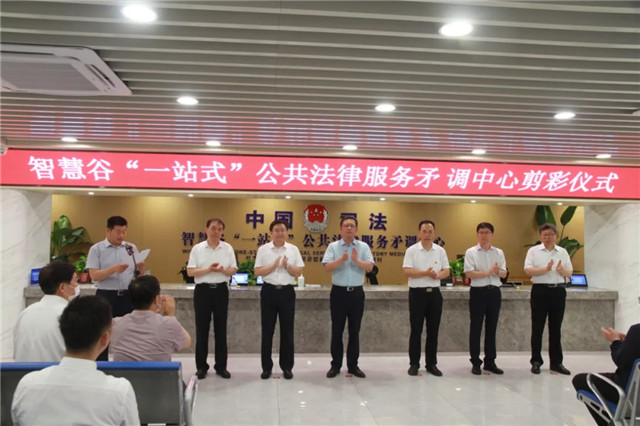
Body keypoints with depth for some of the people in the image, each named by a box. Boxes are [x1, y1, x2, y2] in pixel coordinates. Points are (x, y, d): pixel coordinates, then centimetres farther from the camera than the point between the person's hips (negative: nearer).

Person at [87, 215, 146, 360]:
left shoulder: (132, 248, 9)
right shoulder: (96, 249, -1)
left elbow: (139, 273, 12)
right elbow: (94, 276, -9)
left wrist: (141, 268, -11)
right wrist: (113, 269, -24)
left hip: (129, 296, 3)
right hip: (106, 296, -3)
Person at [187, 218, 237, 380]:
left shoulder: (228, 248, 4)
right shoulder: (197, 248, 0)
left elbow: (233, 270, 4)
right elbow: (190, 271, -5)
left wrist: (222, 270, -16)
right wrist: (208, 270, -18)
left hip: (221, 290, 1)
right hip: (203, 290, -1)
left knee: (221, 329, 7)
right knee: (202, 329, 4)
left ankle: (221, 366, 17)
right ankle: (201, 366, 15)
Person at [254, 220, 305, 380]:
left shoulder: (293, 249, 4)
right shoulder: (263, 249, 1)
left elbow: (298, 272, 2)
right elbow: (257, 272, -4)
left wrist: (287, 265, -14)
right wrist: (274, 265, -15)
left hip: (287, 291, 1)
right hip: (269, 291, -1)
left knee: (287, 331, 6)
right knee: (267, 331, 5)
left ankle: (287, 367, 17)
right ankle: (266, 367, 16)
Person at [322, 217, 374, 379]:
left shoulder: (363, 247, 5)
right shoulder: (333, 247, 1)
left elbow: (370, 267, -6)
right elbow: (327, 267, -10)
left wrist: (357, 261, -23)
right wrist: (342, 259, -25)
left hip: (357, 293, 1)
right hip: (339, 292, -1)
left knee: (355, 331, 8)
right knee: (337, 330, 5)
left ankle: (353, 365, 19)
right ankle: (336, 365, 15)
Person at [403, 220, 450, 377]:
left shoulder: (440, 251, 7)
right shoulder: (412, 250, -4)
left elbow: (446, 271, 6)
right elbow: (407, 272, -13)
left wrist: (438, 275, -16)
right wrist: (426, 273, -22)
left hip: (434, 293, 4)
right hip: (417, 293, -3)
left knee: (433, 330, 8)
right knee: (416, 330, 2)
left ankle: (431, 364, 18)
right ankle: (414, 364, 12)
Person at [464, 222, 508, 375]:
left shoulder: (499, 252, 10)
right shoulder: (471, 252, -2)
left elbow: (504, 274, 6)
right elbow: (469, 273, -12)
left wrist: (498, 271, -17)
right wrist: (488, 272, -19)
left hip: (494, 292, 4)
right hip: (478, 292, -4)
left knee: (492, 328, 10)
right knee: (476, 328, 1)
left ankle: (490, 362, 20)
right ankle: (475, 363, 10)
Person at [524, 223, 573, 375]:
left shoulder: (563, 252, 10)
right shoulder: (533, 251, 0)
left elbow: (569, 273, 9)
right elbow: (528, 270, -10)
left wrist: (561, 270, -14)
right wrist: (546, 269, -22)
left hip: (558, 291, 3)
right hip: (540, 290, -3)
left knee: (556, 328, 9)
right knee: (537, 328, 2)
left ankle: (556, 362, 18)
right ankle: (536, 361, 11)